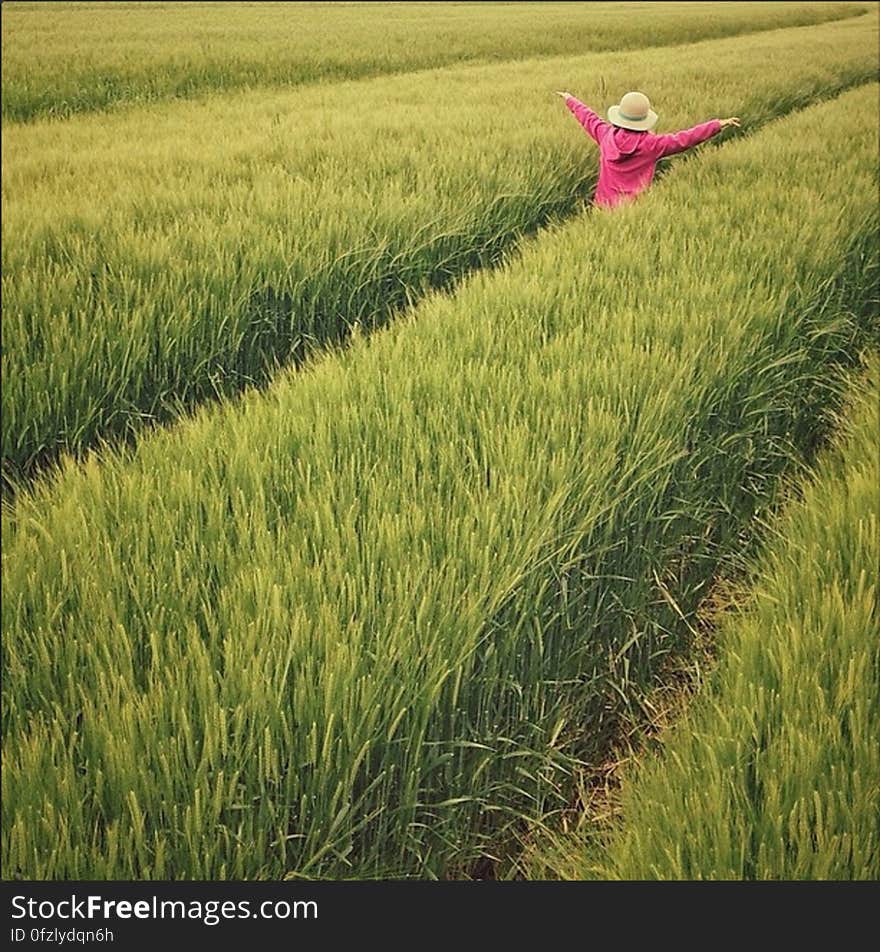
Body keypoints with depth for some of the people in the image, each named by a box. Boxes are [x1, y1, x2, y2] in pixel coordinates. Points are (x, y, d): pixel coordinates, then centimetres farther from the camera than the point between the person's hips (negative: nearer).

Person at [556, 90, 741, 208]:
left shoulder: (607, 135, 1)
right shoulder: (651, 144, -10)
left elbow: (589, 118, 19)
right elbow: (685, 138, -6)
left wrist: (570, 100, 39)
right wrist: (719, 124, 1)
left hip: (604, 205, 4)